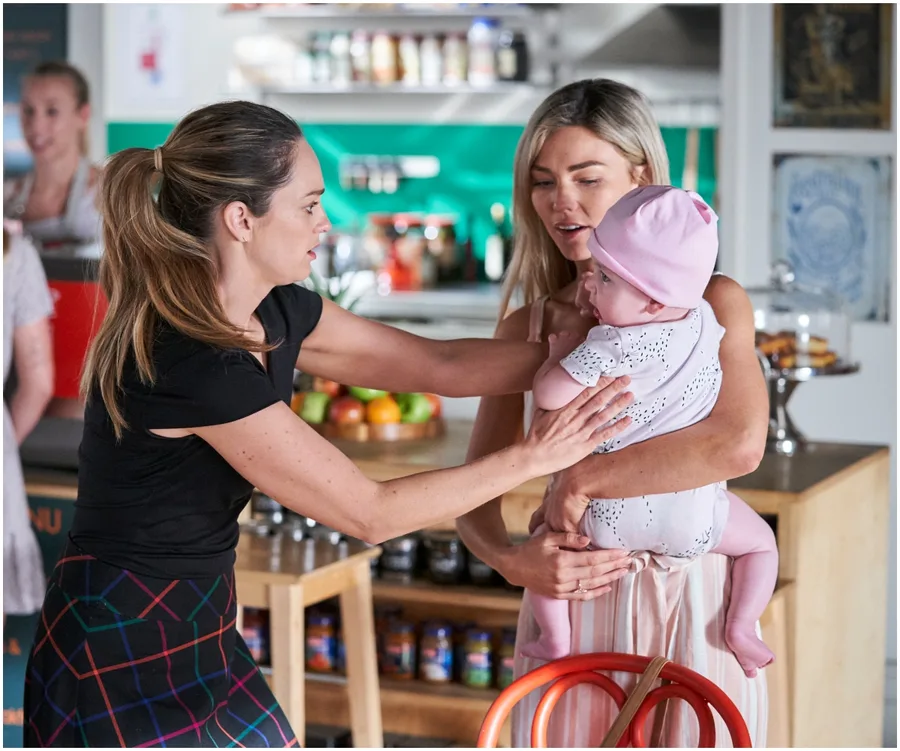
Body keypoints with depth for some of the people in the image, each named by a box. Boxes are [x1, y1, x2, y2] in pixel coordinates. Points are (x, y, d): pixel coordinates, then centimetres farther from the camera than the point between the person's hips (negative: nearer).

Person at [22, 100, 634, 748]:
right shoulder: (192, 360, -27)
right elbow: (369, 514, -21)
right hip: (126, 663, -8)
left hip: (195, 637, 8)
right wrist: (531, 458, -15)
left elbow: (441, 364, 9)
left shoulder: (275, 314, 0)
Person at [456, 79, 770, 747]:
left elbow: (739, 443, -24)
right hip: (571, 600, 3)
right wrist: (510, 559, -16)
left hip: (691, 608, -2)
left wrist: (583, 479, -21)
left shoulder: (710, 303, -6)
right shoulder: (528, 328, 3)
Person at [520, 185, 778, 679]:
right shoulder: (706, 321, -4)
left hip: (614, 512, -3)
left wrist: (561, 349, 0)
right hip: (692, 510, 3)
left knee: (544, 541, 20)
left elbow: (548, 394, -20)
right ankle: (740, 628, 12)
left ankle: (556, 641, 17)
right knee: (761, 541, 27)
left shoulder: (611, 347, -23)